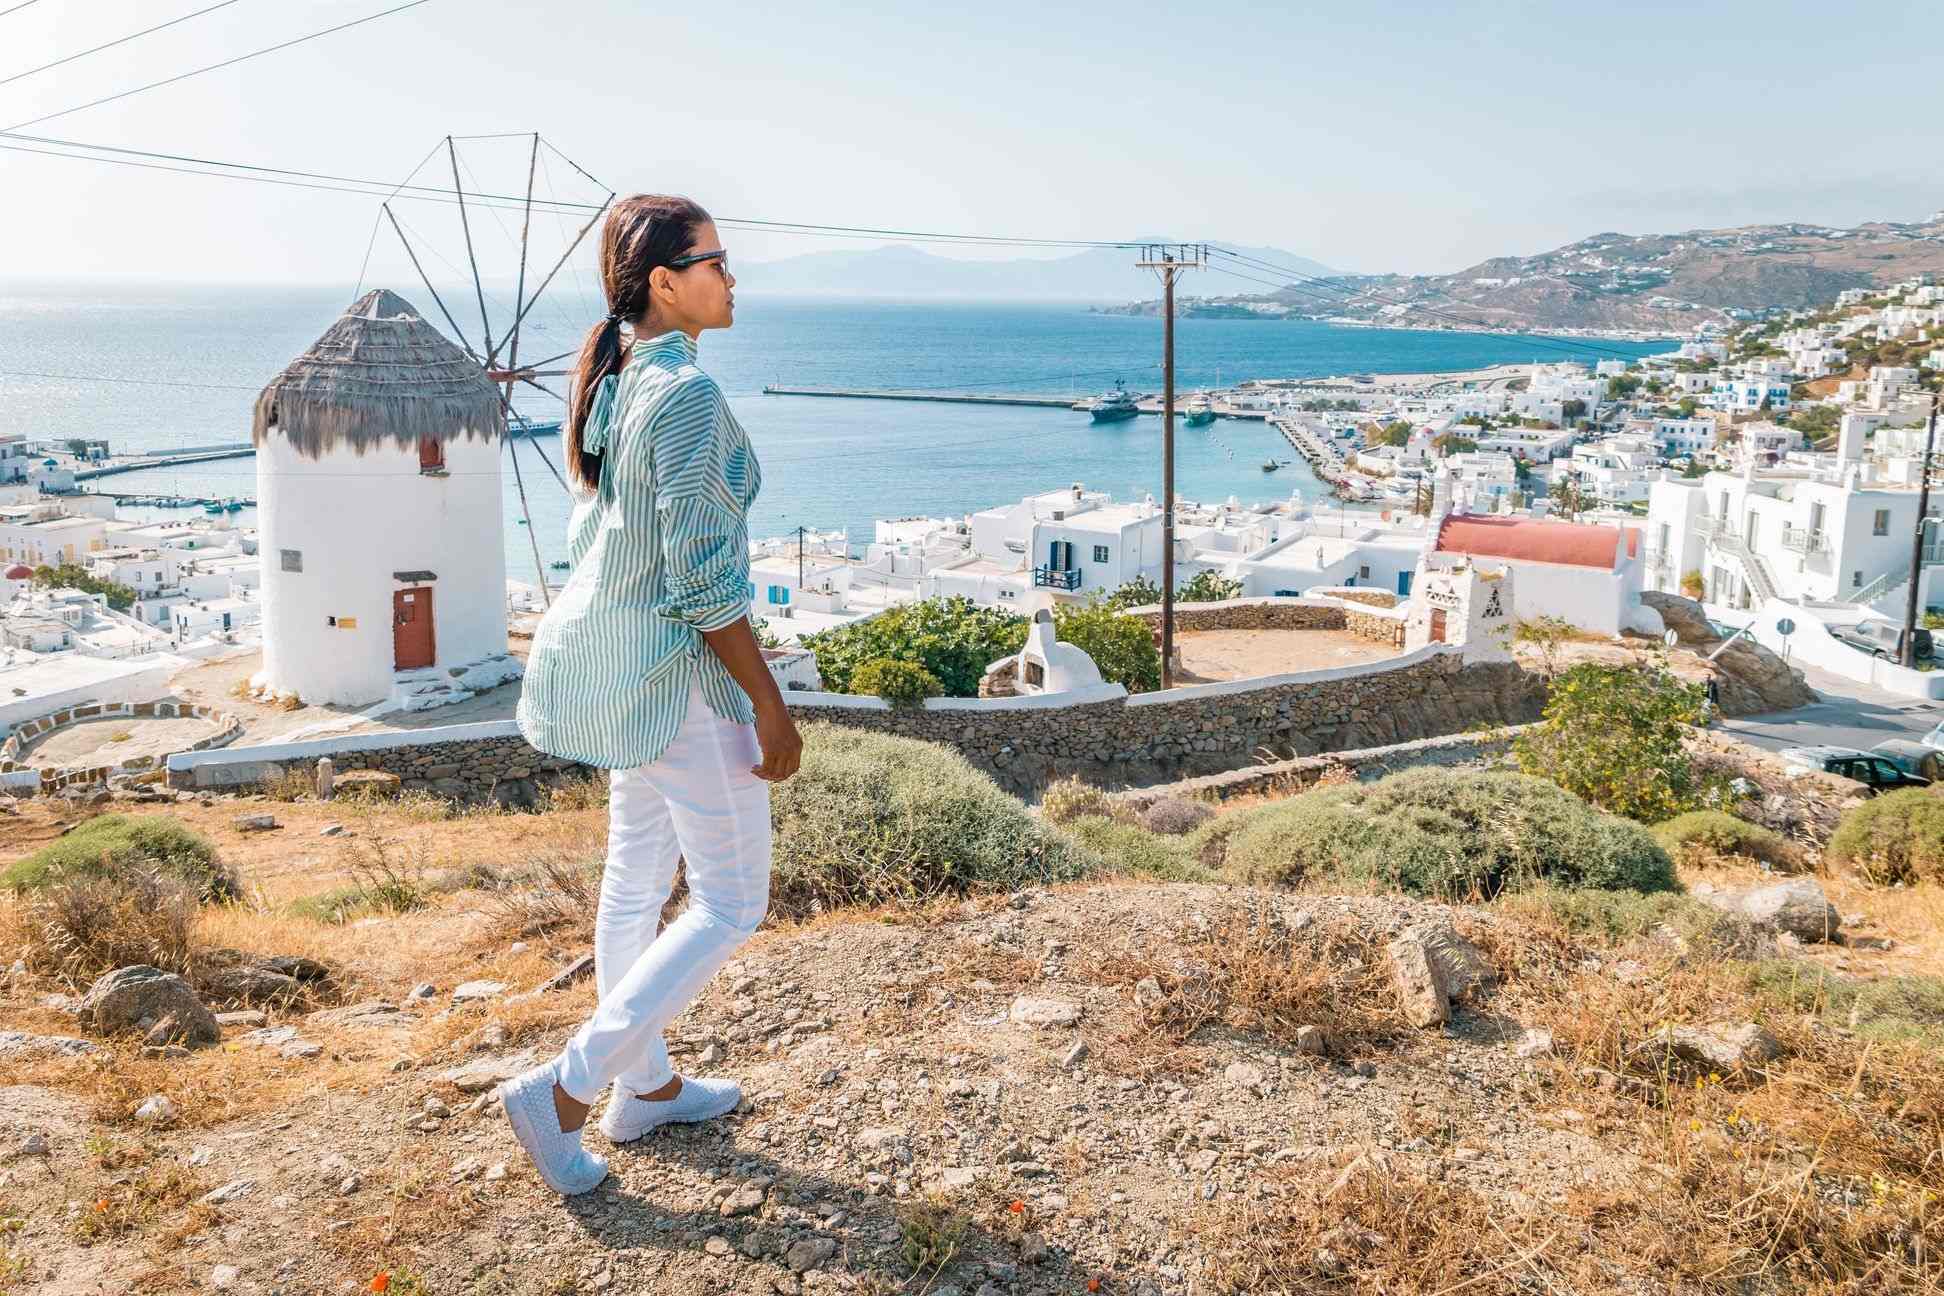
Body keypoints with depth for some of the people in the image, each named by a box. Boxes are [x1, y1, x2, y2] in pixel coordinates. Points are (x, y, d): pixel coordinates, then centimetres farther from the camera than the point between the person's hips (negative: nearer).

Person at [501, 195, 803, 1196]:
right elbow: (704, 581, -23)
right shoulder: (687, 395, -22)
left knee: (637, 874, 18)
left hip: (611, 653, 10)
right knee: (729, 905, 3)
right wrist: (769, 709, -16)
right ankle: (563, 1092, 4)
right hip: (680, 670, -10)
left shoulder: (612, 382, 7)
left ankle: (645, 1088, 34)